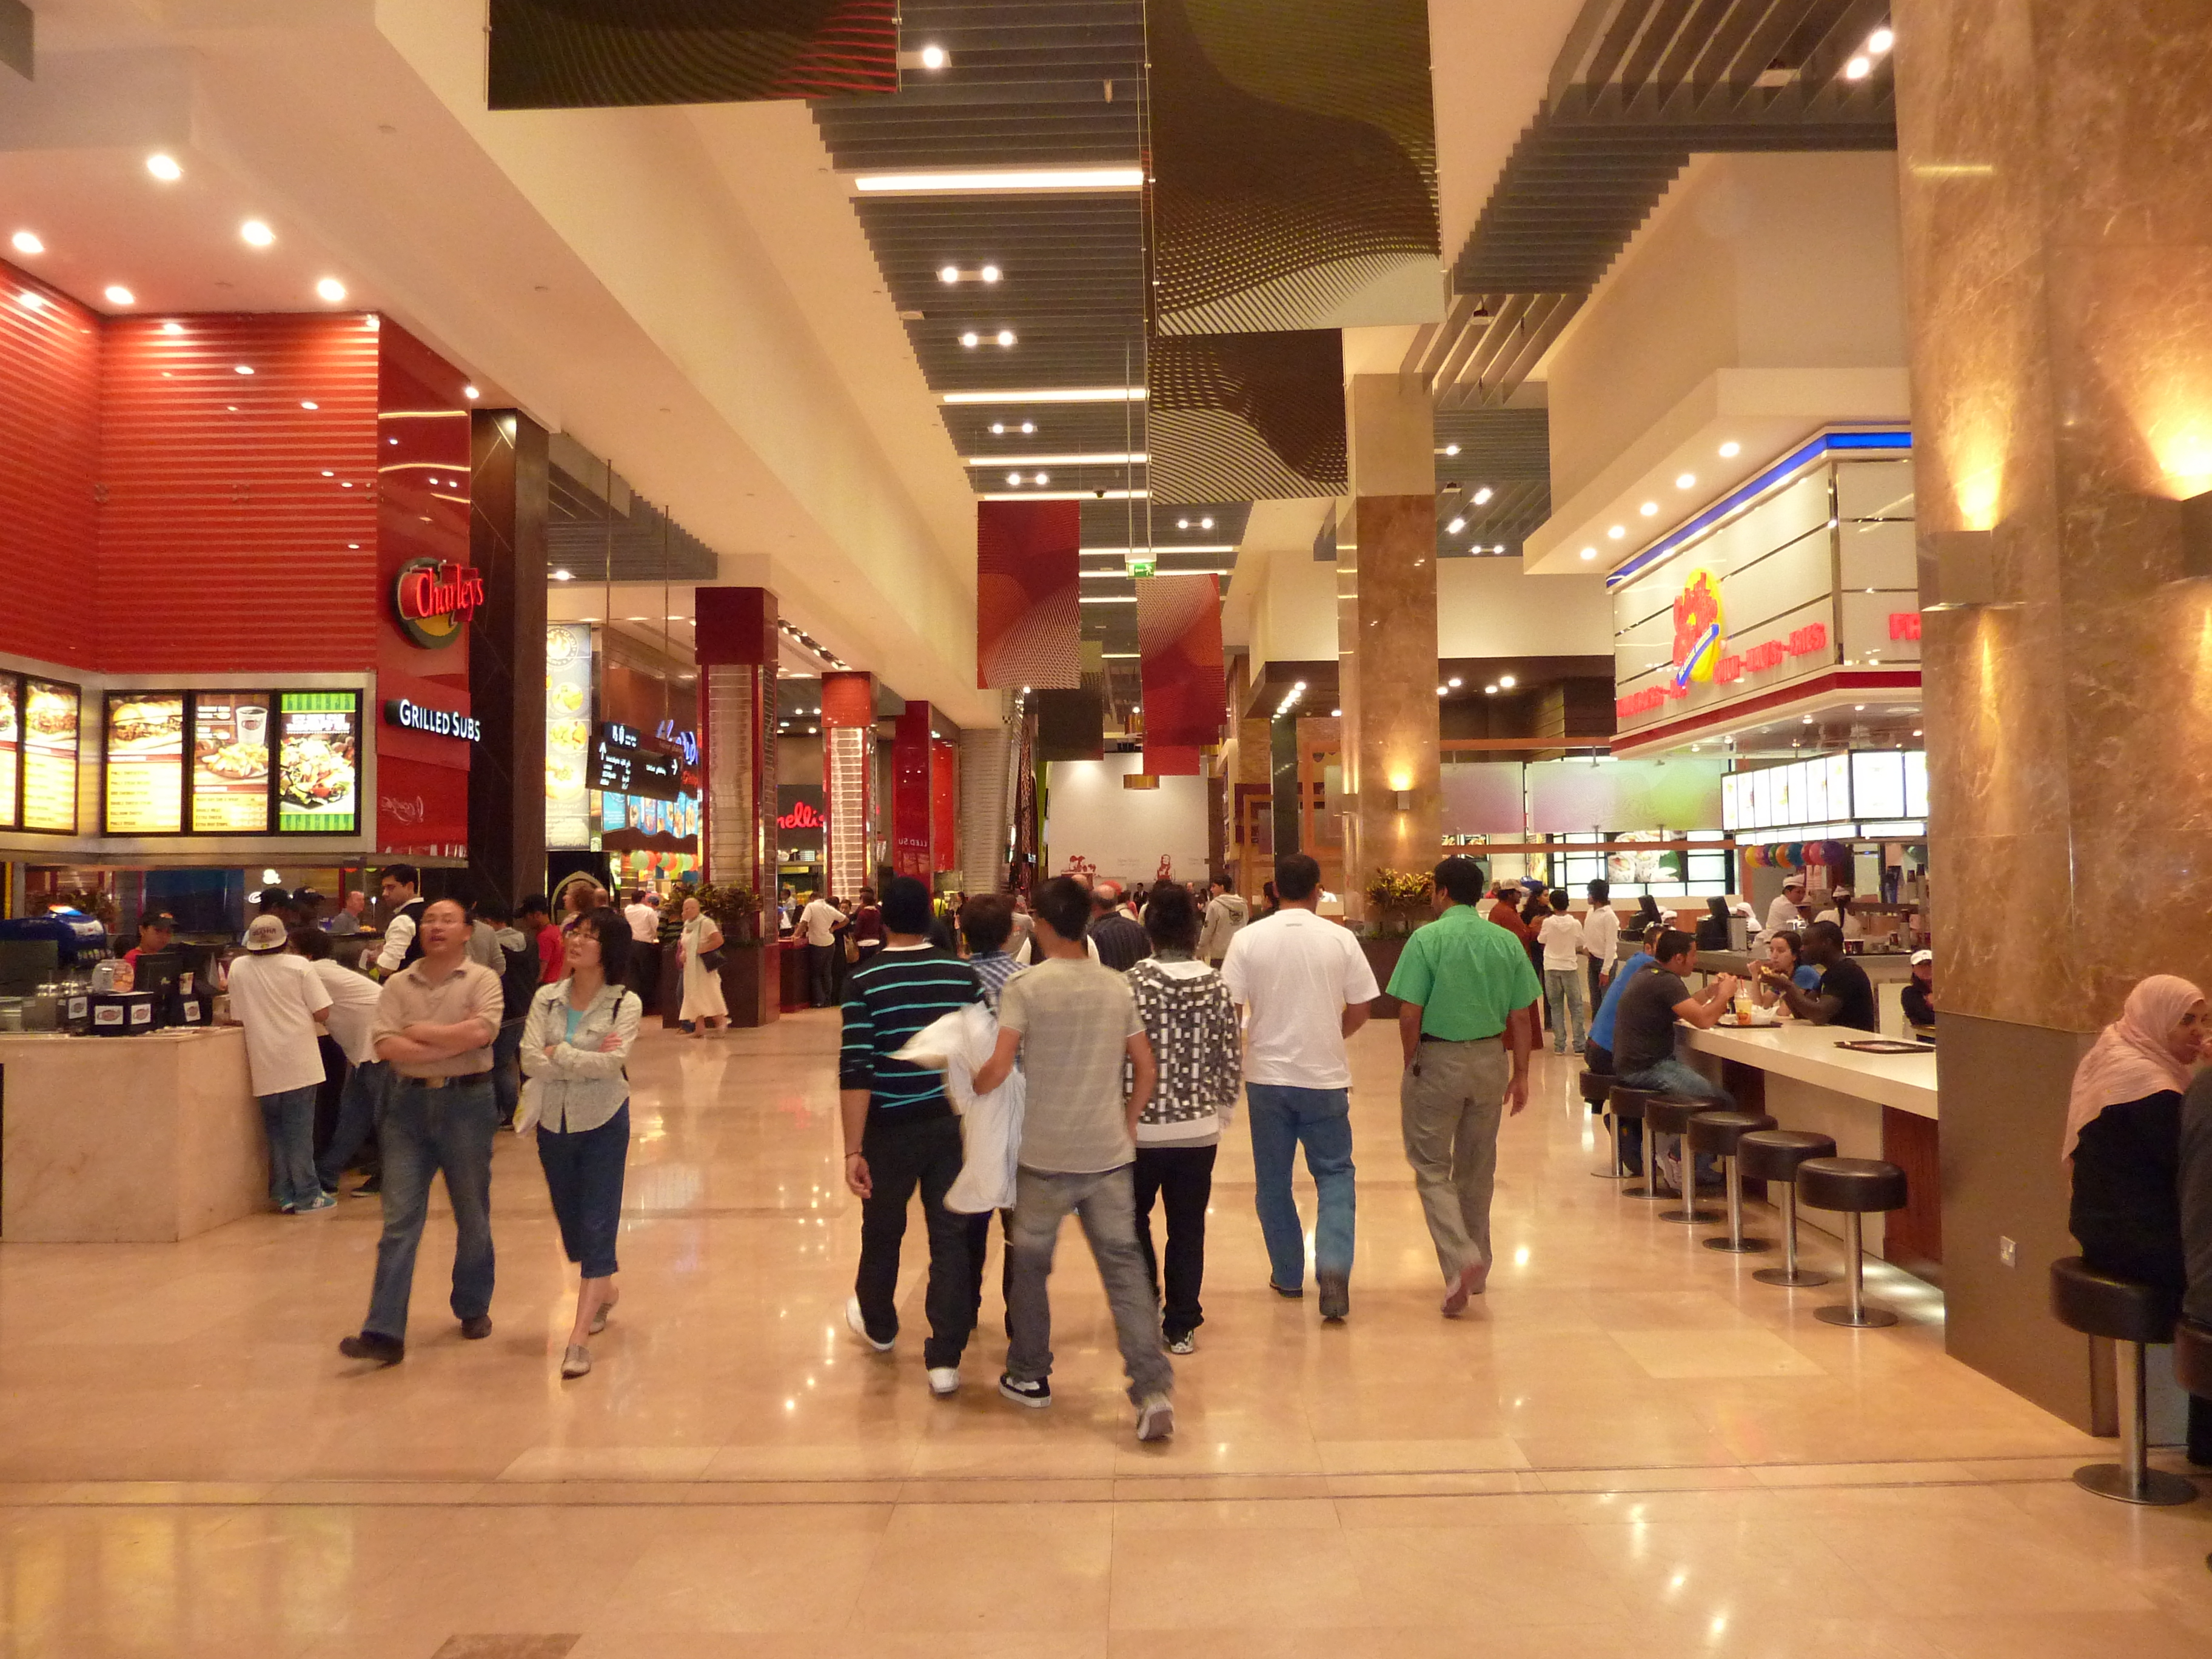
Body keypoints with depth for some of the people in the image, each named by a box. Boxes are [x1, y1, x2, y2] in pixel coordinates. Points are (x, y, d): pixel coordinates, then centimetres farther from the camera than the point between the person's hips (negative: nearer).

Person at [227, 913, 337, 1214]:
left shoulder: (238, 968, 0)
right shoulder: (298, 966, -7)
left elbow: (238, 1018, 6)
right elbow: (322, 1013, -7)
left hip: (265, 1068, 2)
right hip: (299, 1064, -2)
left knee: (276, 1131, 12)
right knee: (300, 1131, 3)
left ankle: (284, 1195, 15)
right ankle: (307, 1196, 6)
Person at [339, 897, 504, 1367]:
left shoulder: (482, 979, -1)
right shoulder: (398, 984, 6)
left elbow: (481, 1031, -19)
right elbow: (384, 1045, -7)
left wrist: (418, 1032, -10)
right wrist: (451, 1044, -14)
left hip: (466, 1103, -2)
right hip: (408, 1104, 2)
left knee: (472, 1216, 11)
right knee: (399, 1220, -3)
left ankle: (473, 1308, 30)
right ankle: (384, 1333, -3)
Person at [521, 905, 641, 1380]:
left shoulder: (625, 1003, -11)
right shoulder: (546, 998, -2)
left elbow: (612, 1064, -23)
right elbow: (530, 1061, -12)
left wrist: (558, 1052, -15)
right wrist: (588, 1060, -19)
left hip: (602, 1124, -4)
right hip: (553, 1123, 4)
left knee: (597, 1224, -5)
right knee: (570, 1218, 18)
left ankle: (580, 1337, -1)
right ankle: (605, 1289, 44)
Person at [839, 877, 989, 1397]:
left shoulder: (865, 983, -11)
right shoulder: (964, 975, -3)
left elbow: (855, 1072, -17)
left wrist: (853, 1149, -15)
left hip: (891, 1128, -1)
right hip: (951, 1124, 2)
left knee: (883, 1231, 19)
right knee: (951, 1236, 6)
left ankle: (877, 1325, 41)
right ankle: (945, 1359, 4)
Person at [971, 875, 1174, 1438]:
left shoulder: (1026, 988, -10)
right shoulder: (1118, 987, 4)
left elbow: (998, 1069, -16)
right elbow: (1145, 1067, 8)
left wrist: (971, 1089, 4)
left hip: (1046, 1155, -3)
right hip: (1109, 1154, 3)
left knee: (1030, 1263, 16)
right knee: (1124, 1265, 6)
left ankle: (1029, 1376, 29)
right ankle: (1154, 1390, -2)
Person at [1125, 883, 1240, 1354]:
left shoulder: (1133, 984, -13)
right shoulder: (1217, 986, -4)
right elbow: (1232, 1062, 1)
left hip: (1142, 1127, -2)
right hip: (1199, 1129, 2)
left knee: (1134, 1216, 20)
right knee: (1188, 1229, 12)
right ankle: (1181, 1326, 18)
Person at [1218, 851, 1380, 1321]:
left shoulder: (1248, 939, -6)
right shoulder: (1340, 939, -5)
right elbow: (1360, 1009, -1)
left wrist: (1242, 1045, 12)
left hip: (1267, 1075, 1)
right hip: (1325, 1076, 0)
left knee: (1273, 1180, 14)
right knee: (1334, 1173, 11)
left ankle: (1288, 1276, 23)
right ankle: (1334, 1265, -8)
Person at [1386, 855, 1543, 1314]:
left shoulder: (1426, 939, -11)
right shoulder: (1508, 942, 1)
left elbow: (1410, 1014, -13)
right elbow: (1522, 1016, 2)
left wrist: (1411, 1066, 0)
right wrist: (1520, 1073, 11)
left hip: (1437, 1059, -4)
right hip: (1490, 1061, 4)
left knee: (1431, 1167, 5)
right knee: (1477, 1168, 17)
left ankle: (1461, 1260, -14)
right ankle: (1477, 1269, 28)